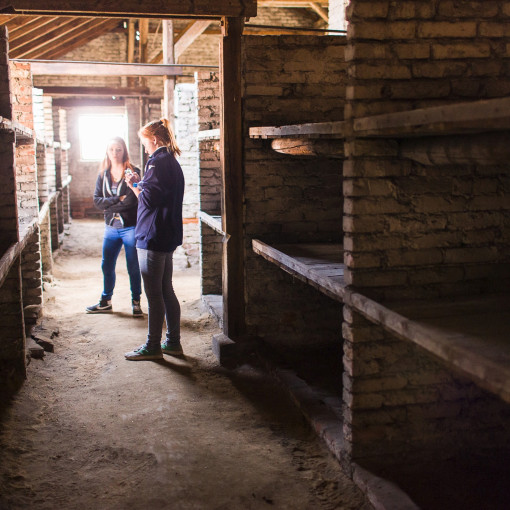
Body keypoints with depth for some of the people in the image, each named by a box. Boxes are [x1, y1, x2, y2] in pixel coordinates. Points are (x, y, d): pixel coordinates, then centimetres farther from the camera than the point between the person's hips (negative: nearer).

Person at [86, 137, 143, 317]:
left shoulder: (133, 172, -6)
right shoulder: (103, 174, 8)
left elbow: (131, 201, -15)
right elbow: (97, 200, -1)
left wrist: (109, 206, -9)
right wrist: (118, 199, -14)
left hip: (130, 226, -4)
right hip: (111, 227, 5)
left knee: (133, 267, 3)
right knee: (107, 266, 12)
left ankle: (136, 303, 17)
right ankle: (105, 302, 27)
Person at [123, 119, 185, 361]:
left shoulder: (157, 163, -15)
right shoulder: (173, 163, 15)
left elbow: (148, 199, -18)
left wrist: (134, 185, -1)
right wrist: (141, 184, 12)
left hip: (153, 238, -10)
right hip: (168, 236, 10)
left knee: (154, 295, -2)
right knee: (166, 291, 15)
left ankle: (153, 347, 7)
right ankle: (173, 341, 22)